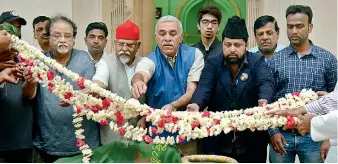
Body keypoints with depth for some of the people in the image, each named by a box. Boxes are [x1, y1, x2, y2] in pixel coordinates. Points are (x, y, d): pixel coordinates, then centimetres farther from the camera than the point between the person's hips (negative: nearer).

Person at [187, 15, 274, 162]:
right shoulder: (212, 63, 3)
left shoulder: (257, 61, 1)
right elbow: (204, 86, -12)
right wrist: (196, 105, -33)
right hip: (217, 142, 1)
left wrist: (264, 101, -38)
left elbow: (266, 83, -16)